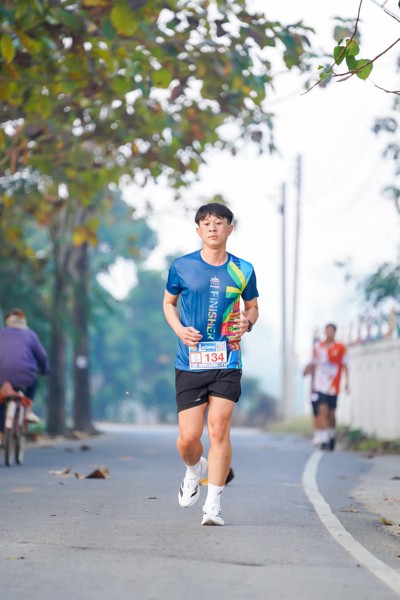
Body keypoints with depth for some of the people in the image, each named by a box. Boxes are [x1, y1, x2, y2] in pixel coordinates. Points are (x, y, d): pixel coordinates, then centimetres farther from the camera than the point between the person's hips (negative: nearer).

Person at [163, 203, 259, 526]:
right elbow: (168, 302, 15)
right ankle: (194, 470, 34)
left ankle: (214, 505, -2)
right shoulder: (182, 267, 1)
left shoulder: (242, 271, 4)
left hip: (226, 363, 0)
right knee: (188, 437, -3)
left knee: (219, 429, -10)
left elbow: (252, 306, 18)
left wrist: (247, 322, -5)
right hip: (190, 363, 0)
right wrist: (179, 329, -4)